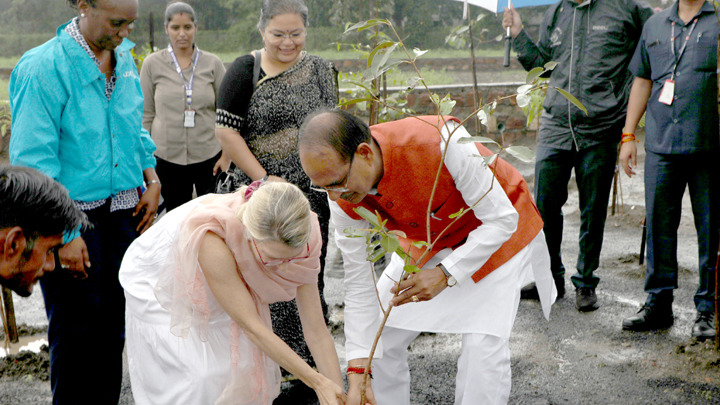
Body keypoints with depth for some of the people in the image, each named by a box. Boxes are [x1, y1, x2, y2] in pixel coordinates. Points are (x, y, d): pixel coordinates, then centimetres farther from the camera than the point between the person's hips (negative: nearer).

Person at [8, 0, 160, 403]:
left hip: (124, 209, 6)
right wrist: (65, 234, -19)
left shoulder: (124, 57, 7)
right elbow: (33, 162, -17)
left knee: (115, 323, 13)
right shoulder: (44, 67, -15)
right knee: (77, 332, 3)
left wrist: (152, 180, 9)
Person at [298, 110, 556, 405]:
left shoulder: (439, 142, -40)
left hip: (496, 231, -4)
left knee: (483, 343, -18)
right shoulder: (342, 195, -24)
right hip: (427, 241, 5)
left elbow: (502, 219, -29)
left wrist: (445, 274, -39)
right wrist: (357, 372, -18)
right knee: (377, 339, 0)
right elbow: (358, 279, -16)